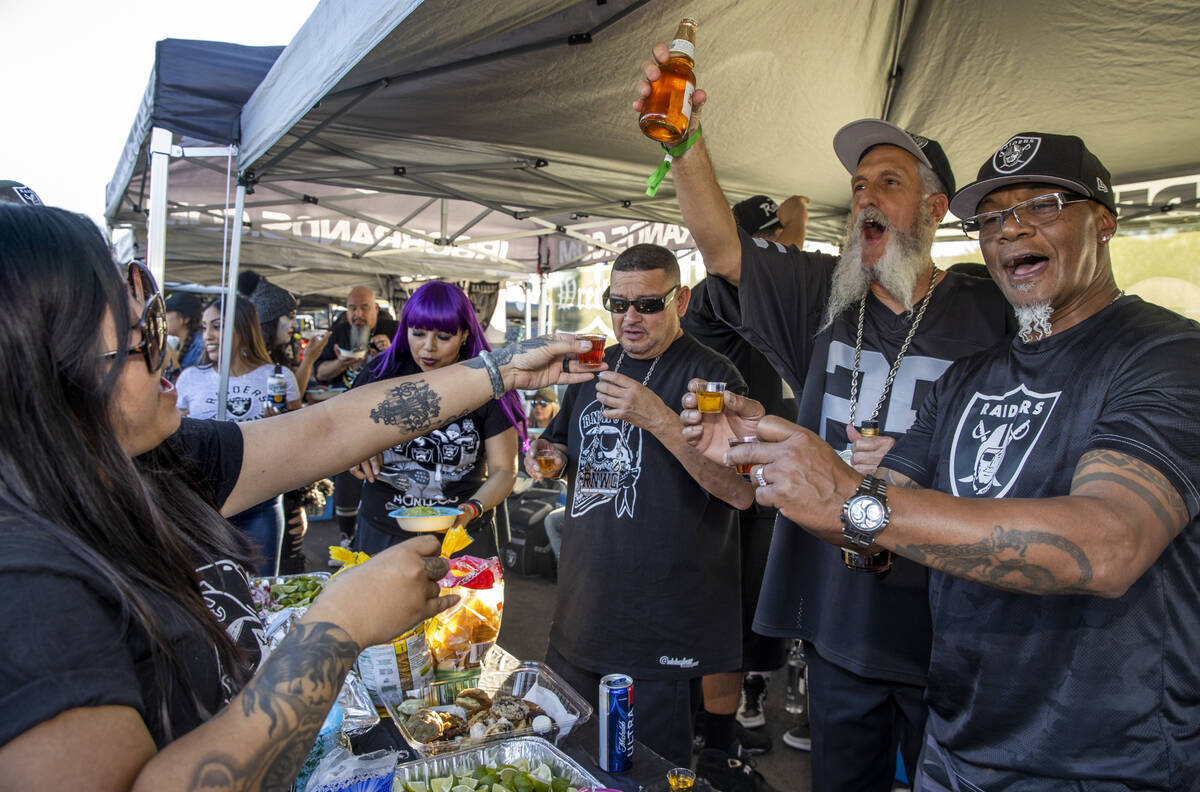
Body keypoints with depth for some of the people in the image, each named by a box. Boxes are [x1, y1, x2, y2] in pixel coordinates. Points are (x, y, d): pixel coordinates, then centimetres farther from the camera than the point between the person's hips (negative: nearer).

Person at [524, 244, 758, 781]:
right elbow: (567, 450, 23)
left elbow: (742, 492, -22)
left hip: (664, 633, -6)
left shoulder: (709, 374, -12)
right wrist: (546, 456, -1)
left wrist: (659, 420, -31)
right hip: (583, 613, 7)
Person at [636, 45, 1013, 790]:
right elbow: (720, 245, -11)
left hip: (947, 637, -2)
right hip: (836, 625, 3)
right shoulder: (822, 296, 2)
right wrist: (685, 141, -25)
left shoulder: (989, 314, -6)